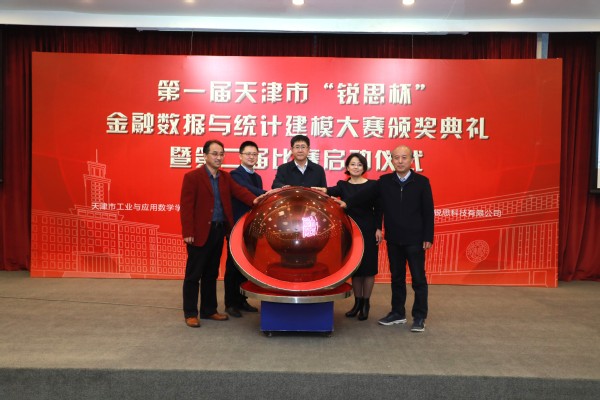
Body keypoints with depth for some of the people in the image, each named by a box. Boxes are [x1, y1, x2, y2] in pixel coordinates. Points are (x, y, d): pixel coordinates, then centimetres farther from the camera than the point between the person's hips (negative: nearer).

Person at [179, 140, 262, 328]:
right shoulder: (192, 177, -7)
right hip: (200, 233, -6)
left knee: (211, 274, 15)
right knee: (193, 274, 3)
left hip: (219, 231, 6)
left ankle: (209, 310, 26)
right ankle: (190, 313, 14)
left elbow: (239, 191, -3)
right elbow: (186, 206, -11)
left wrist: (254, 200, -23)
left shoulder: (226, 177, 12)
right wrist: (188, 232, -17)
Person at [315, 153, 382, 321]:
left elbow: (378, 209, 0)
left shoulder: (372, 184, -1)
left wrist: (378, 228, -8)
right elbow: (331, 192, -18)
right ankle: (358, 302, 24)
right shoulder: (342, 185, 4)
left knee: (368, 266, 3)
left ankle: (366, 303, 17)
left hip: (368, 231, -2)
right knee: (354, 267, 9)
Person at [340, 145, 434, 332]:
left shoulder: (422, 181, -4)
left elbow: (428, 211, -4)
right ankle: (398, 313, 27)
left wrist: (428, 237, -7)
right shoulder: (384, 181, 3)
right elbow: (366, 195, -2)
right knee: (397, 277, 14)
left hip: (415, 239, -3)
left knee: (418, 279, 4)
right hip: (393, 239, 3)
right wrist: (347, 203, -18)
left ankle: (419, 317, 15)